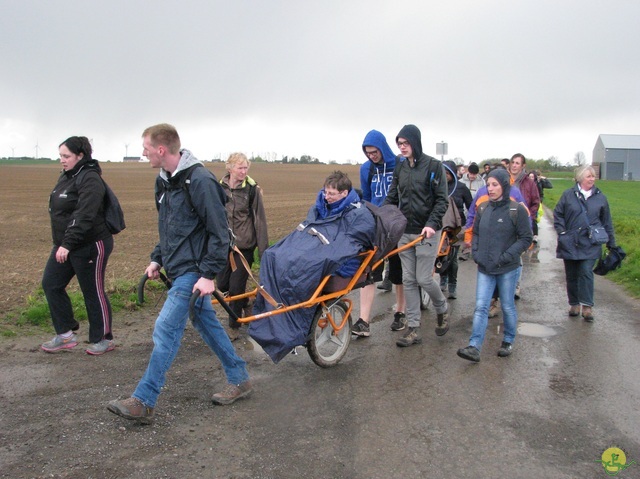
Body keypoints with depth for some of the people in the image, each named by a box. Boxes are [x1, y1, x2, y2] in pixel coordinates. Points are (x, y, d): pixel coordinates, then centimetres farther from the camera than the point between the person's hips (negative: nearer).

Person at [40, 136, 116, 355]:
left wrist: (68, 244, -30)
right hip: (65, 245, 10)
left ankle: (103, 339, 18)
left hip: (90, 246, -10)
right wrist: (62, 244, 19)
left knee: (93, 292, 1)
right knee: (51, 284, 11)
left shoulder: (90, 180, -18)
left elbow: (83, 217, -27)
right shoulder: (67, 177, 12)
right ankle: (66, 334, 23)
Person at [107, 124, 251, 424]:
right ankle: (239, 380, 29)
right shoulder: (164, 181, 11)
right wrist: (158, 258, 16)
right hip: (178, 268, 10)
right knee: (207, 324, 16)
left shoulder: (199, 180, -19)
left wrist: (209, 274, -20)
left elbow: (219, 232, -19)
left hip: (193, 270, -10)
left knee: (166, 329, -9)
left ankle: (143, 402, 0)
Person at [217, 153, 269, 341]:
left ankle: (234, 326, 15)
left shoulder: (252, 189, -10)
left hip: (244, 245, -4)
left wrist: (263, 249, -9)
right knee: (222, 284, 10)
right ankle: (245, 304, 40)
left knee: (236, 287, -3)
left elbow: (259, 219, -8)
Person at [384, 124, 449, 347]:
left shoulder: (433, 166, -6)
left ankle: (442, 309, 28)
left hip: (426, 232, -5)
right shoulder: (400, 167, 9)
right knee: (408, 280, 5)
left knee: (424, 279, -4)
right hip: (404, 231, 5)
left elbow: (442, 199, -9)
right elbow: (392, 198, 13)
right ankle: (414, 329, 13)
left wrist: (432, 224, -21)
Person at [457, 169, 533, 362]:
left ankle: (508, 341, 31)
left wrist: (506, 257, -15)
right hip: (484, 268, 4)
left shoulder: (517, 210, -10)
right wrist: (476, 252, 1)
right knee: (480, 306, -2)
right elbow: (476, 232, 16)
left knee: (507, 306, 11)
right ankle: (474, 347, -5)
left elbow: (526, 238, -8)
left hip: (508, 269, -3)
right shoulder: (483, 208, 4)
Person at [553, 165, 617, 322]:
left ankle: (587, 306, -1)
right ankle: (574, 303, 22)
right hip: (570, 243, 1)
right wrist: (561, 231, -6)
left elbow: (607, 222, 10)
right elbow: (558, 214, 6)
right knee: (571, 275, 8)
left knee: (586, 273, -9)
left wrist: (611, 244, 10)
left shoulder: (600, 197, 5)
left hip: (590, 245, 0)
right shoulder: (568, 195, 0)